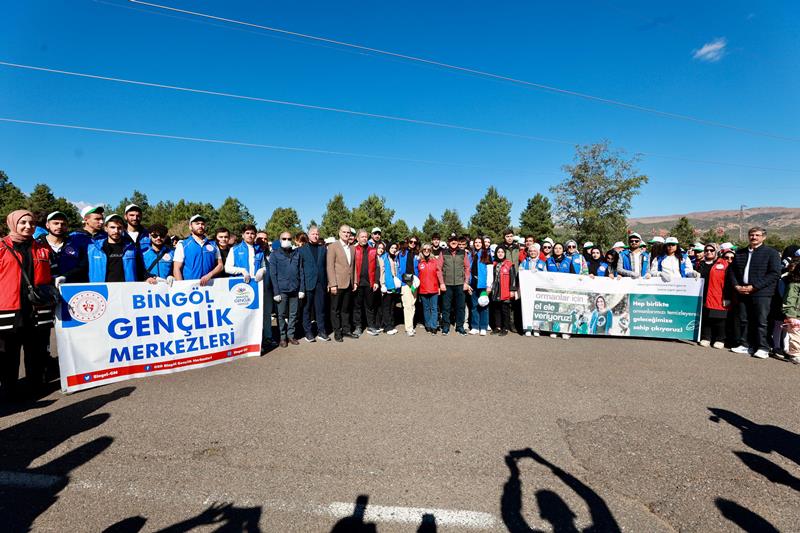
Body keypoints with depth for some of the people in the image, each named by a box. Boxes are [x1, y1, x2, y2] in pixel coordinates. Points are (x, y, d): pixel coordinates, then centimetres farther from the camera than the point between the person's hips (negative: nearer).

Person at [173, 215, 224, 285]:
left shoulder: (213, 244, 12)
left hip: (209, 285, 2)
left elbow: (220, 265, 10)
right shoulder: (182, 245, 6)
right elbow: (177, 269, 2)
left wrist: (209, 275, -8)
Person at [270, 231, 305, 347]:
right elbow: (273, 275, -2)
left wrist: (302, 289, 1)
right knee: (282, 314, 3)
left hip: (295, 290, 2)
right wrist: (276, 292, -8)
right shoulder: (275, 255, 3)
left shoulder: (297, 254, 10)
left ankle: (291, 335, 19)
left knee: (293, 314, 7)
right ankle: (283, 337, 13)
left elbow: (301, 272, 8)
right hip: (282, 290, -2)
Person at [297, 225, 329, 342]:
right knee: (307, 308, 4)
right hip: (307, 283, -2)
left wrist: (327, 282, 3)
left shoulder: (323, 248, 12)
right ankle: (308, 332, 13)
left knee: (320, 308, 5)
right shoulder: (302, 249, 5)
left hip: (321, 283, 2)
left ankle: (321, 331, 13)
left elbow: (326, 266, 10)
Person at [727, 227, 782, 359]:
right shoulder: (740, 253, 16)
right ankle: (745, 345, 16)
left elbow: (774, 273, -7)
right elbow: (731, 271, 16)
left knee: (761, 321, -3)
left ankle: (763, 348, 5)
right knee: (744, 321, 8)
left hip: (761, 293, -4)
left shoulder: (771, 253, 3)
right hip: (741, 292, 4)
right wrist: (736, 286, -1)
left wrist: (754, 287, -14)